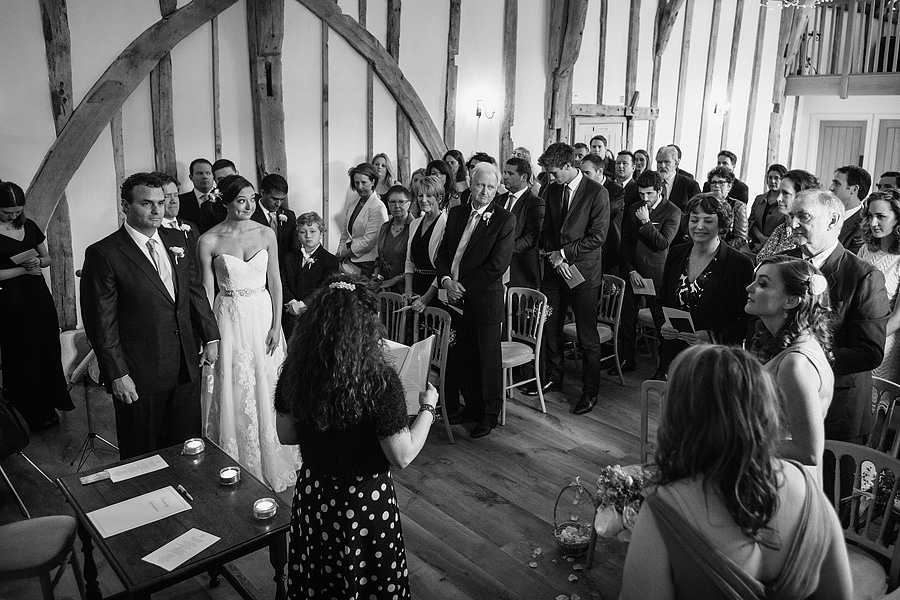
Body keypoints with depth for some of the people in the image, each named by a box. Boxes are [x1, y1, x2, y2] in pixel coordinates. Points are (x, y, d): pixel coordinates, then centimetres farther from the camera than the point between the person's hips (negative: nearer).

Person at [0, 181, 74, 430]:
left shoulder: (29, 226, 7)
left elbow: (47, 258, 15)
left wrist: (38, 262, -6)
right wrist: (24, 269, -15)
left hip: (39, 295, 5)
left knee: (47, 349, 8)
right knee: (22, 355, 4)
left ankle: (48, 406, 23)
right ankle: (31, 414, 17)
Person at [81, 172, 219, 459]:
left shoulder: (175, 240, 5)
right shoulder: (103, 254, -13)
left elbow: (194, 290, 13)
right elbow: (101, 322, -13)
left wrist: (210, 337, 8)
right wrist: (117, 375, -13)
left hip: (186, 368, 5)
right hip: (139, 376, -5)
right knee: (142, 456, 12)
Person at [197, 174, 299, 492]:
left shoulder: (266, 234, -1)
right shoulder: (209, 240, -7)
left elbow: (275, 282, 2)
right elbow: (207, 291, -4)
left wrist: (276, 325, -3)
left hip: (262, 316, 2)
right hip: (228, 319, -2)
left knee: (265, 390, 11)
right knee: (232, 391, 6)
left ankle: (270, 462, 29)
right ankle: (235, 464, 24)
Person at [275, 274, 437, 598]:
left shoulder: (294, 371, -14)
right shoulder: (379, 381, -27)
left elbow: (286, 434, 1)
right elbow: (402, 456, -20)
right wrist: (427, 407, -7)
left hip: (312, 495, 4)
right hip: (365, 500, -4)